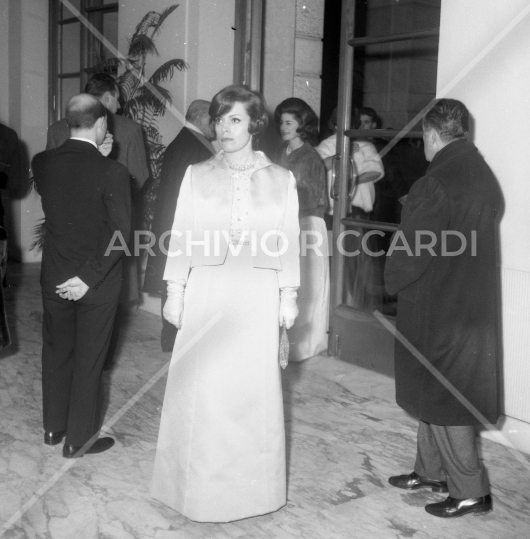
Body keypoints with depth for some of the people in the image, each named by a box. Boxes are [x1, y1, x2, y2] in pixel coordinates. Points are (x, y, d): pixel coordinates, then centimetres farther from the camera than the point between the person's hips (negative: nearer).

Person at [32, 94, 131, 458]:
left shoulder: (42, 163, -6)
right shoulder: (112, 172, -20)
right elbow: (121, 231, -22)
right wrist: (88, 277, -16)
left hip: (54, 277, 4)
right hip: (97, 282, -4)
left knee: (55, 351, 20)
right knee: (89, 359, 9)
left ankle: (54, 427, 35)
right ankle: (79, 439, 22)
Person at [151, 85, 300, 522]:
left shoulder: (281, 180, 3)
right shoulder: (197, 176, 3)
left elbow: (288, 242, 5)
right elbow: (181, 237, 3)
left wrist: (288, 296, 2)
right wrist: (174, 292, -2)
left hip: (257, 295, 0)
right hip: (206, 292, 0)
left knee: (253, 387, 5)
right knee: (200, 387, 2)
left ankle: (250, 484, 22)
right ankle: (200, 483, 18)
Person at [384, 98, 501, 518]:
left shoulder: (434, 185, -21)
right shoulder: (485, 176, 6)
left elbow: (411, 255, -20)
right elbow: (476, 240, 10)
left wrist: (392, 282, -1)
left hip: (437, 308, -9)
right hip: (476, 305, 9)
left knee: (443, 401, 3)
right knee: (435, 392, 20)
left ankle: (471, 491, 12)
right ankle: (432, 471, 32)